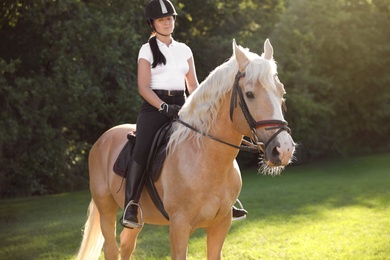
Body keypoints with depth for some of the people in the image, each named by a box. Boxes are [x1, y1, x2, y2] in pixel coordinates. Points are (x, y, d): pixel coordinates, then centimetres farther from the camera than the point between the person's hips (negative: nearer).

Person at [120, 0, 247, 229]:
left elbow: (193, 85, 16)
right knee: (142, 152, -27)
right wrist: (164, 107, -20)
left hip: (181, 106, 4)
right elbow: (143, 87, -7)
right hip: (154, 107, -4)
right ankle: (131, 206, -25)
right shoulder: (147, 50, 3)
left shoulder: (184, 50, 15)